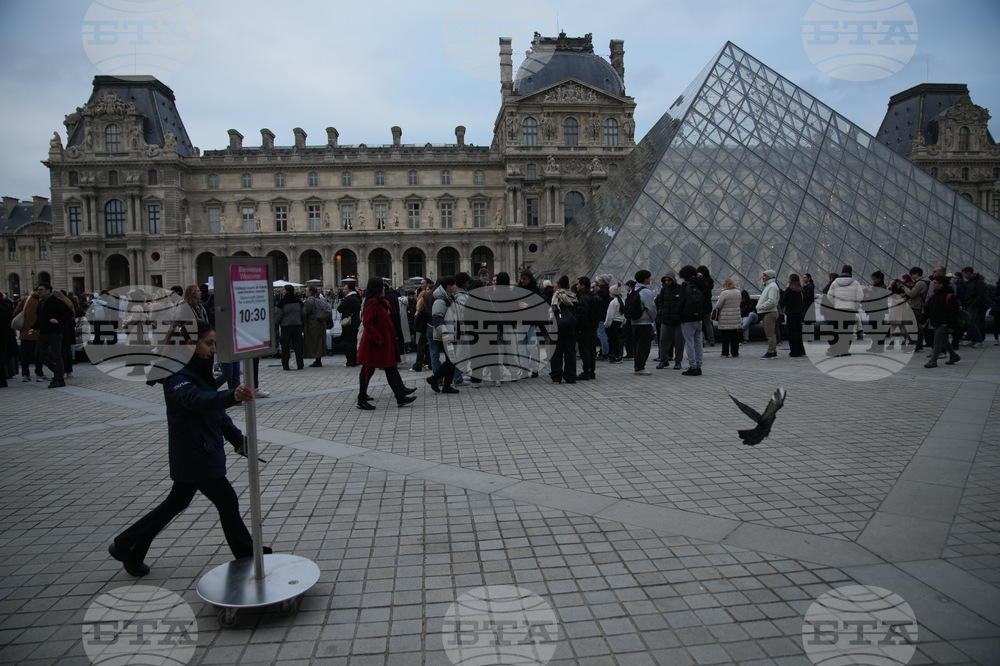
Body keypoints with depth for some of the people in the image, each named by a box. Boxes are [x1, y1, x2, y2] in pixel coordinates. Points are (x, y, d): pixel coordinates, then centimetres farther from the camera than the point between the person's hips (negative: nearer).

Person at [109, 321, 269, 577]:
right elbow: (197, 400, -43)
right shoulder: (177, 376, -21)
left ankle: (126, 546, 36)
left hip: (200, 452, 10)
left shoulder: (199, 370, 8)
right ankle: (246, 555, 14)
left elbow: (216, 410, 15)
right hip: (193, 455, -10)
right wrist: (233, 395, -61)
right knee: (227, 501, -1)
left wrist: (237, 439, 9)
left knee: (177, 502, 21)